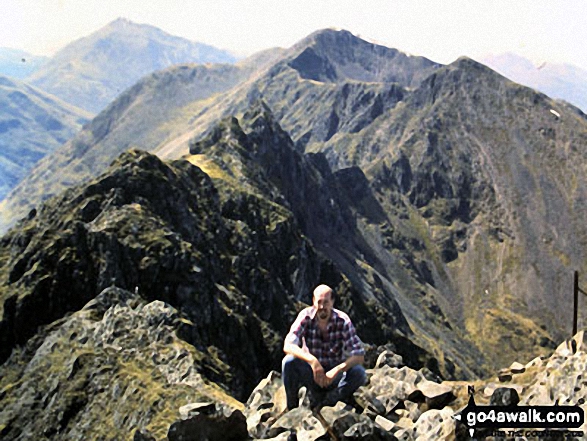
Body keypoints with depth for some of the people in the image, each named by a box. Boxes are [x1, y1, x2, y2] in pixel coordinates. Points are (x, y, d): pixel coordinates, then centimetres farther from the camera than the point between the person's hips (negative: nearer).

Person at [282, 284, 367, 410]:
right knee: (289, 361, -29)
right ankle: (292, 410, -12)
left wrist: (337, 370, -37)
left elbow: (359, 356, -21)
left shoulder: (342, 321, -16)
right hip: (310, 371, 0)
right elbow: (288, 346, -26)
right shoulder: (306, 316, -15)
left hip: (333, 373, 0)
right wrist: (312, 360, -41)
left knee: (359, 373, -28)